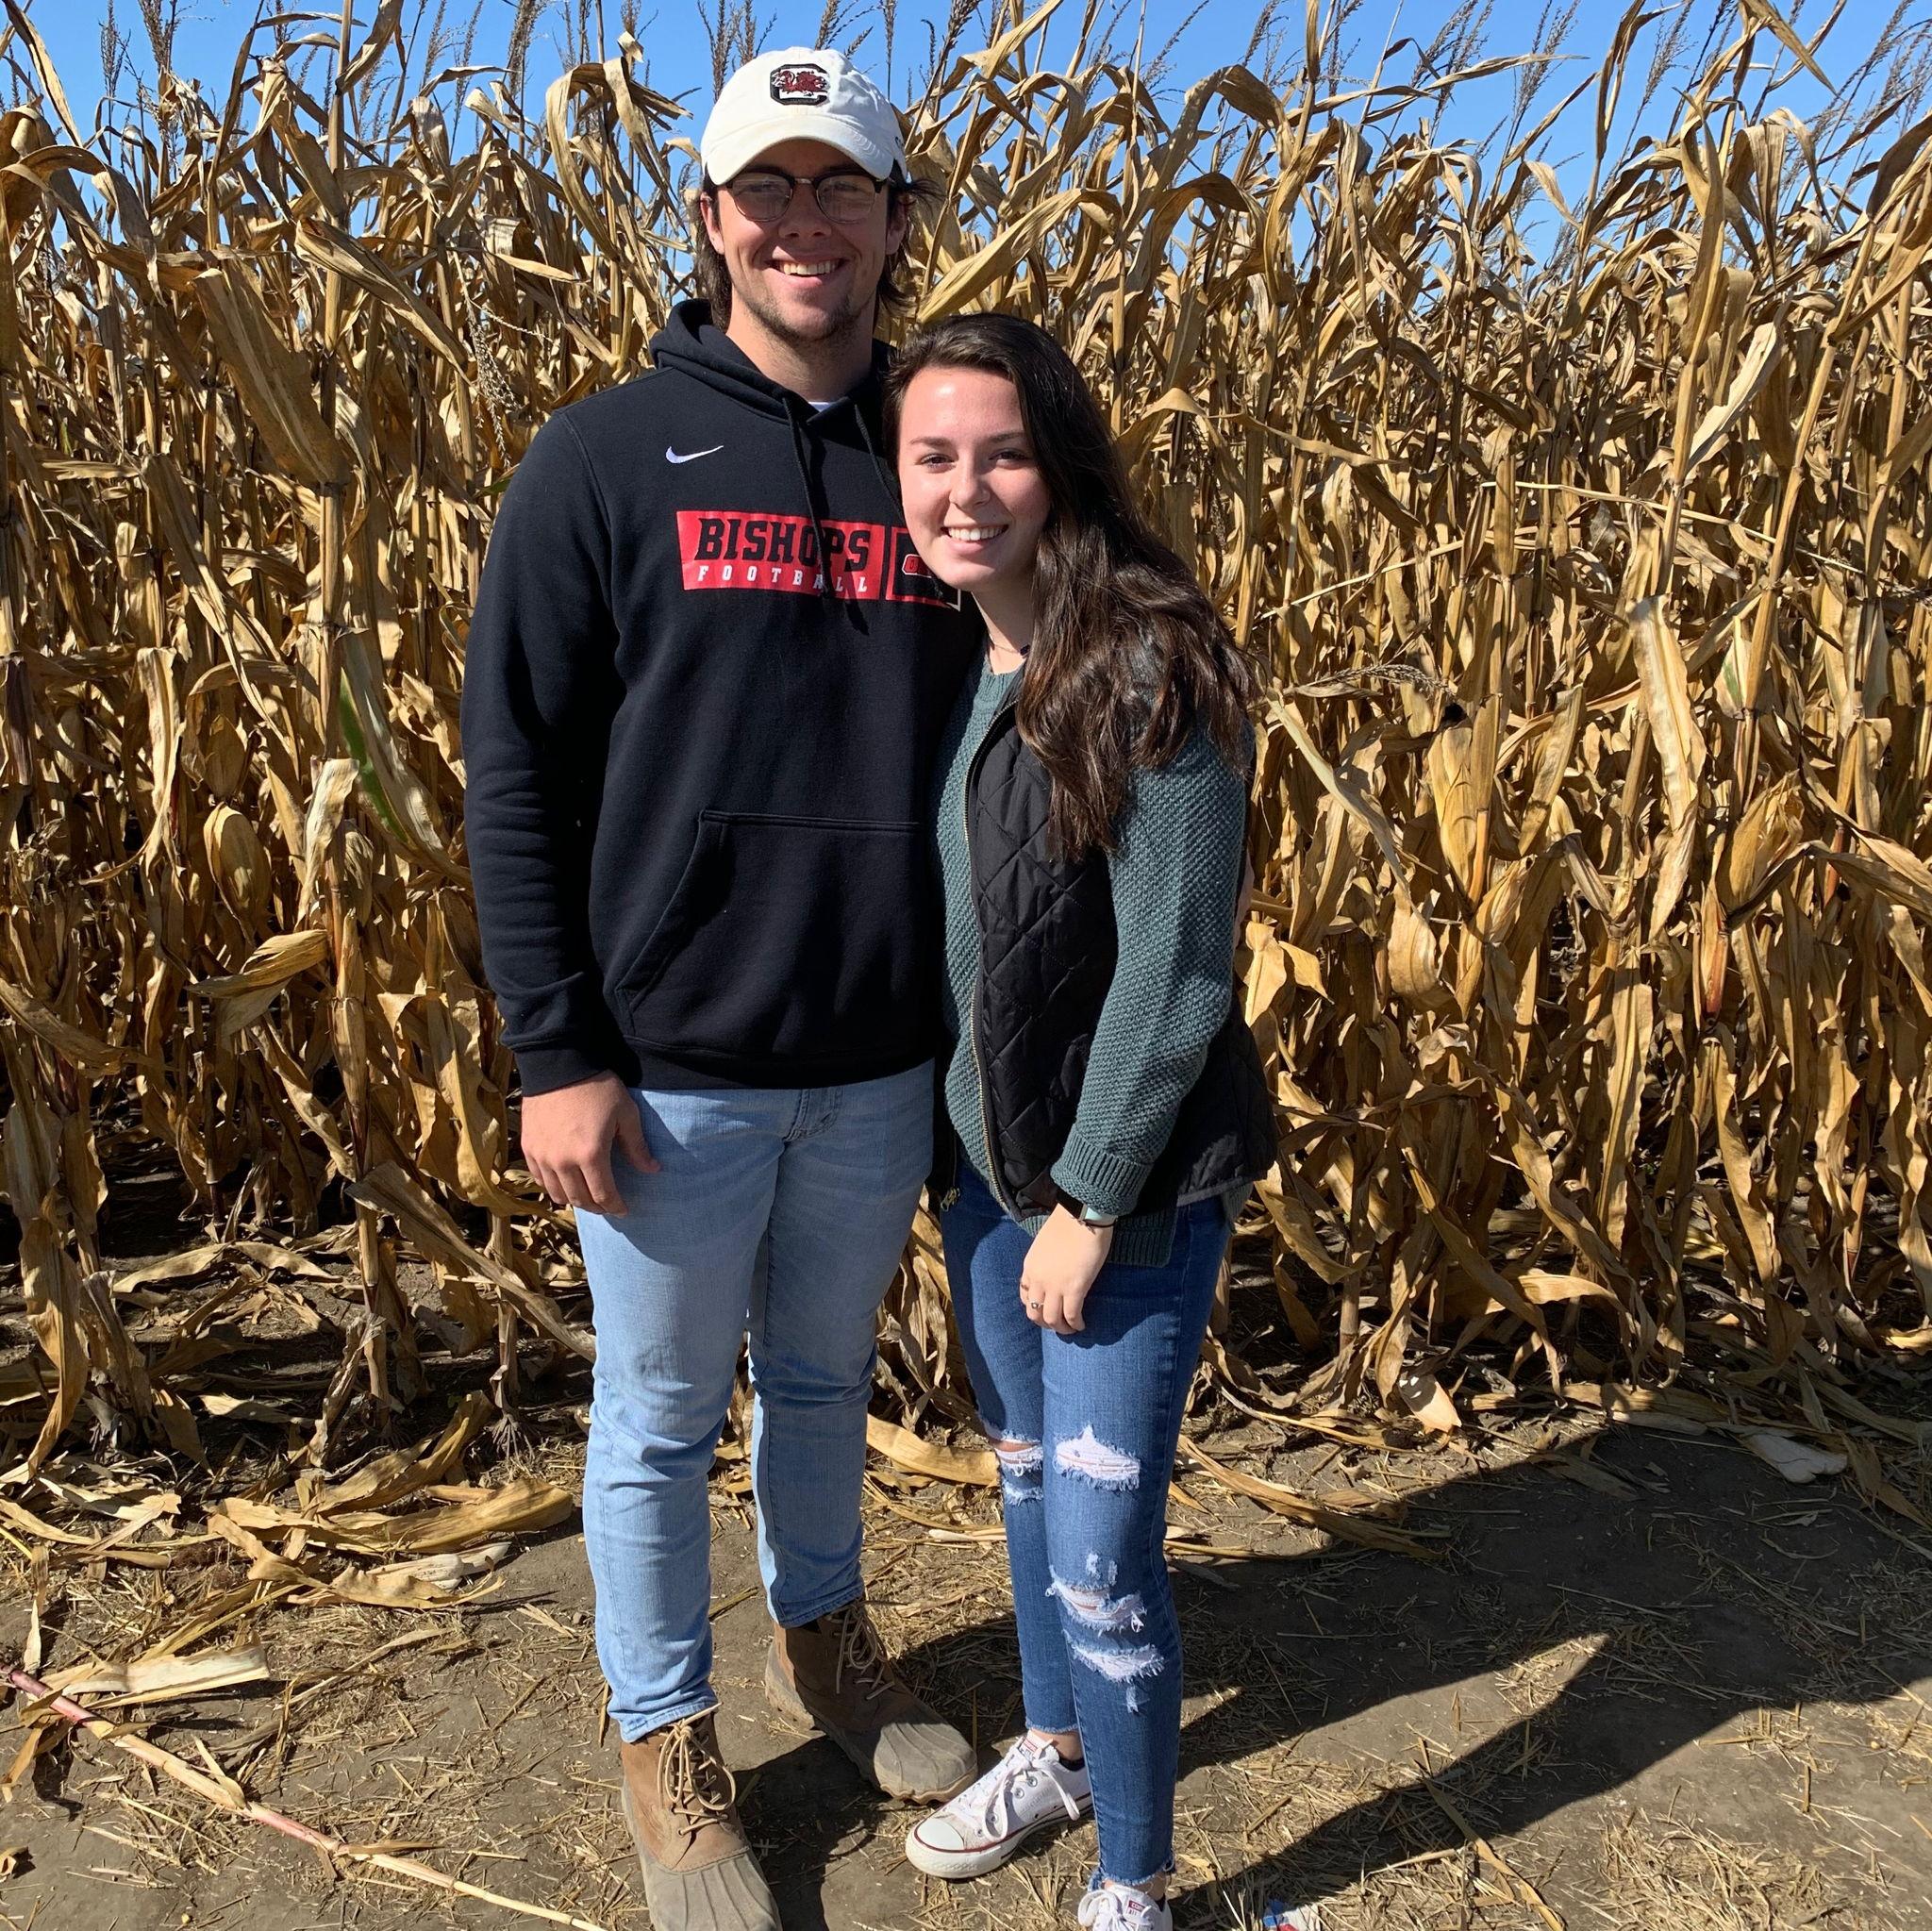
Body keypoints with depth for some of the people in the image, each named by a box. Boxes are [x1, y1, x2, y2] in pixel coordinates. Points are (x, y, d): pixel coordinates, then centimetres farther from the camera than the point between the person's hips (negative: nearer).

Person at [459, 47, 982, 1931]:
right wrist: (556, 1052, -11)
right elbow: (514, 772, -7)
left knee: (825, 1377, 22)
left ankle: (821, 1638, 46)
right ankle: (666, 1745, 34)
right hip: (672, 1066, -3)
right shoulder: (603, 462, -5)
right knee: (658, 1415, 13)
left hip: (883, 1064, 3)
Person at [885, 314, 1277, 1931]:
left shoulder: (1156, 671, -19)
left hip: (1132, 1177, -7)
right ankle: (1055, 1747, 47)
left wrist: (1091, 1200, -15)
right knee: (1025, 1479, 22)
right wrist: (960, 1153, 9)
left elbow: (1176, 966, -19)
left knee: (1102, 1550, 1)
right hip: (983, 1157, 7)